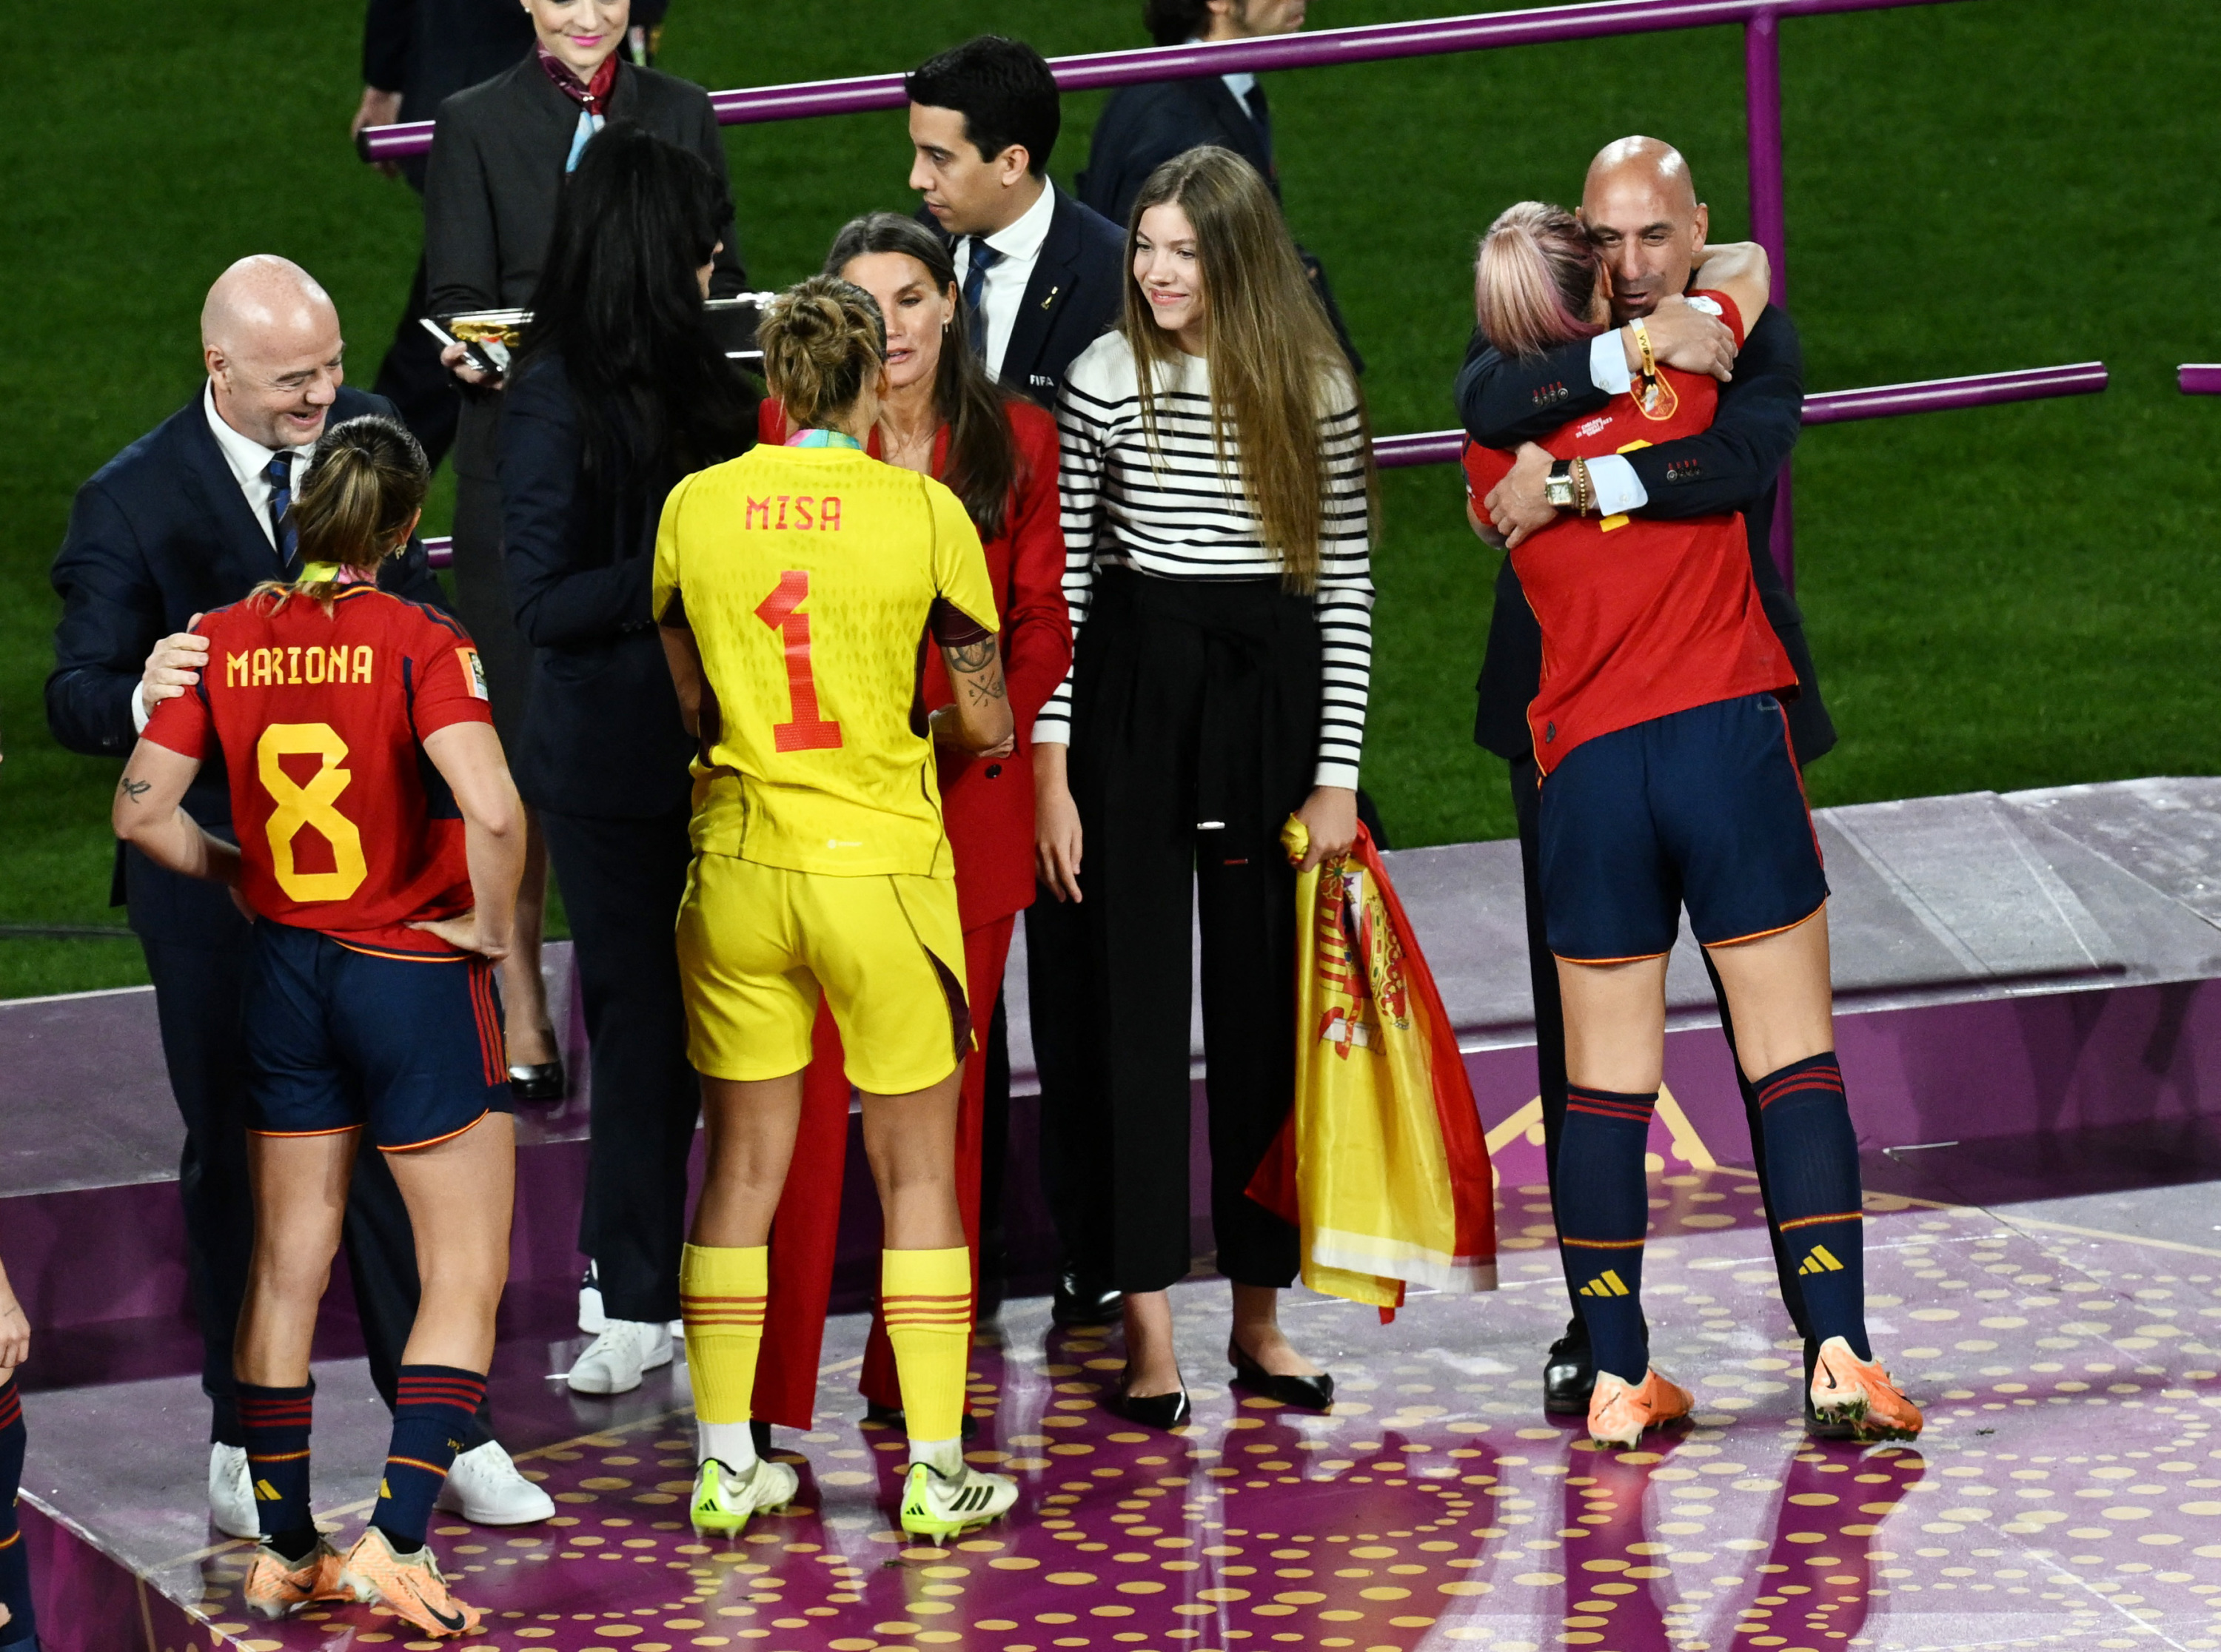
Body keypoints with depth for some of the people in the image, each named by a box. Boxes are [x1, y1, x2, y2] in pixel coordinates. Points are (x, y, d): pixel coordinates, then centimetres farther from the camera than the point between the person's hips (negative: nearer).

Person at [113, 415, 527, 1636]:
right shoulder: (418, 643, -16)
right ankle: (394, 1540, -7)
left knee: (286, 1267, 15)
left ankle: (283, 1550, 20)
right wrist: (488, 924, -12)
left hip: (285, 974, 5)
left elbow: (141, 810, -3)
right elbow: (491, 811, -29)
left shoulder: (227, 642, -3)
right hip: (417, 979, -5)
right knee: (465, 1275, 5)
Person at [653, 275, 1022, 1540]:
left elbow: (688, 701, 7)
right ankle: (935, 1472, 9)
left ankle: (727, 1467, 14)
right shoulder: (925, 512, -10)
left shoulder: (698, 505, -2)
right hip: (882, 867, -3)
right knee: (918, 1172, 8)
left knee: (745, 1166, 11)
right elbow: (988, 728, -4)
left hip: (739, 862, 3)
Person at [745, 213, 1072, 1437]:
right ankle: (772, 1403, -6)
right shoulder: (791, 432, 0)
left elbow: (1041, 618, 8)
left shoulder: (1014, 440, 6)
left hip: (968, 795, 3)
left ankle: (917, 1382, 17)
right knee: (801, 1093, -8)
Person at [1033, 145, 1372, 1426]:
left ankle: (1260, 1314, 17)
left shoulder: (1315, 390, 1)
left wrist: (1338, 774, -1)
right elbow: (1061, 575, 1)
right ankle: (1150, 1331, 0)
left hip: (1269, 695, 1)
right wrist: (1051, 769, -4)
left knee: (1266, 1005, 7)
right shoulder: (1107, 378, -1)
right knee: (1135, 1006, -1)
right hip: (1133, 697, -1)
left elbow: (1346, 588, 4)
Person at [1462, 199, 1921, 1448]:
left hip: (1588, 771, 2)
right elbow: (1748, 264, 23)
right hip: (1727, 738, -2)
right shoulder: (1680, 377, 3)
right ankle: (1842, 1355, -7)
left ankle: (1620, 1377, 5)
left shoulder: (1497, 458, 6)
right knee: (1797, 1062, 0)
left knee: (1607, 1085, 5)